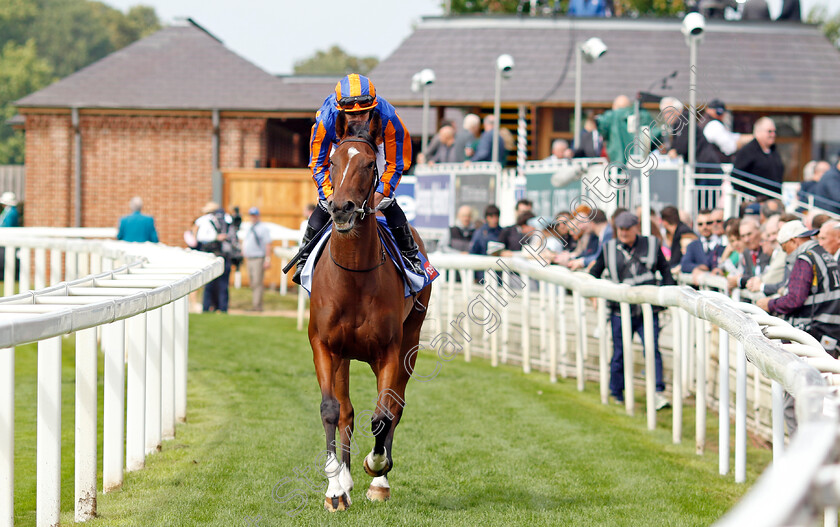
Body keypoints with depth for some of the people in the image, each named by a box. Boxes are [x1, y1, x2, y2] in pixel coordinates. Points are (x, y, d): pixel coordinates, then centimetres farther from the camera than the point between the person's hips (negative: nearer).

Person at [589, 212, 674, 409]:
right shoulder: (609, 249, 7)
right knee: (619, 352, 7)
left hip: (648, 309, -1)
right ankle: (616, 393, 21)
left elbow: (665, 270, 14)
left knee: (652, 349, -12)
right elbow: (594, 272, 21)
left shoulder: (651, 245, 5)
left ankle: (657, 392, -15)